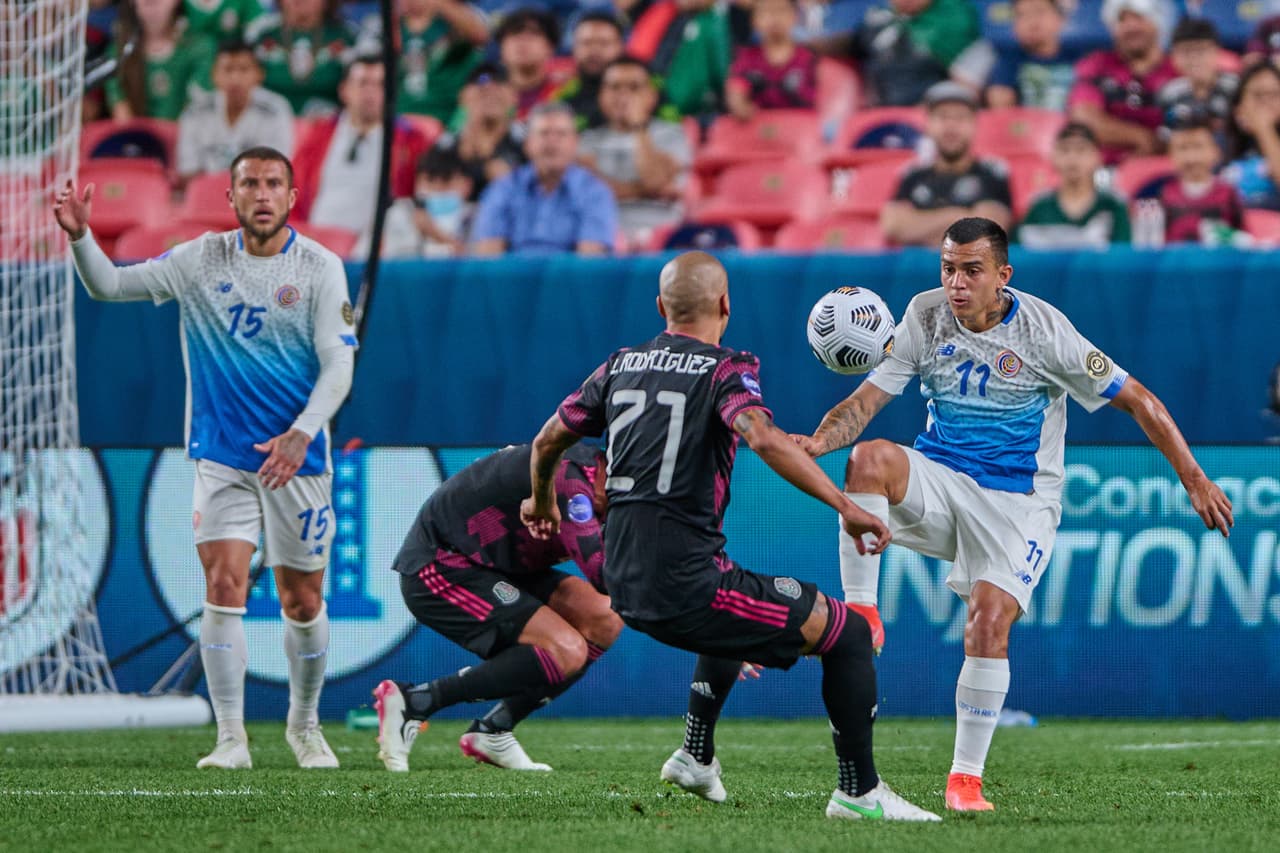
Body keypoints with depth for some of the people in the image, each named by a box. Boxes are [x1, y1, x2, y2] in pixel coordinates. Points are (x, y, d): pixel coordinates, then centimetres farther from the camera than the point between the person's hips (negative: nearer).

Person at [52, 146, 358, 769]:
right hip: (221, 457, 1)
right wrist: (80, 236, -16)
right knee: (224, 587, -13)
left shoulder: (319, 267, -4)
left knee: (302, 602, 6)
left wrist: (301, 433, -23)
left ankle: (304, 726, 28)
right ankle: (231, 739, -10)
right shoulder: (202, 260, 1)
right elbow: (109, 285, 4)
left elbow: (338, 365, -9)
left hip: (296, 460, -1)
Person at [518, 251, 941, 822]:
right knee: (845, 634, 1)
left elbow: (547, 441, 22)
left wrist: (542, 502, 43)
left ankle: (695, 755, 39)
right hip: (684, 579, -8)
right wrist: (844, 506, -27)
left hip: (625, 582, 8)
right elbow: (762, 437, -26)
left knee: (734, 616, 39)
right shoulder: (725, 369, -6)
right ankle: (859, 792, 0)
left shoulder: (622, 366, 13)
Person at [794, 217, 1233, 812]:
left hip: (1018, 500, -3)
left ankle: (966, 778, -7)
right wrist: (819, 441, -28)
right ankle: (858, 615, -25)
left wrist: (1195, 481, -8)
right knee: (870, 458, -29)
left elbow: (1135, 400, -7)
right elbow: (866, 400, -6)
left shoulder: (1043, 330, -13)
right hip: (938, 480, 3)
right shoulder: (925, 317, -5)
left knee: (988, 624, -19)